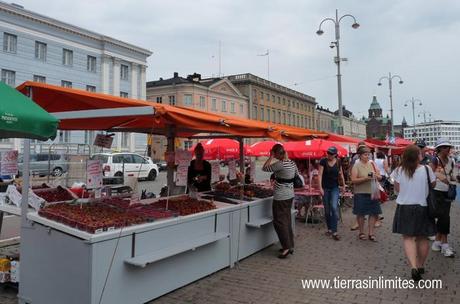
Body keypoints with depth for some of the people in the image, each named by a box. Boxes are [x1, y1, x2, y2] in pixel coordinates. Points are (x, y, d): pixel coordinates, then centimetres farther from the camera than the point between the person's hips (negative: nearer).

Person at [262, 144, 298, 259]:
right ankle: (291, 245, 21)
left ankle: (287, 247, 0)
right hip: (290, 195, 9)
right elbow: (297, 174, 18)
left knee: (279, 221, -1)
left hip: (281, 197, -9)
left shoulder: (280, 164, -20)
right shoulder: (292, 163, 6)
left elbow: (264, 168, -13)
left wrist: (271, 157, -7)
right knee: (287, 220, 15)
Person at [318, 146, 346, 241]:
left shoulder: (338, 162, 1)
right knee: (327, 209, 7)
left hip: (334, 188, 0)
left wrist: (344, 186, 14)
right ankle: (329, 229, 24)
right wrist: (320, 187, -14)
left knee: (334, 207, -15)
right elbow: (320, 174, -8)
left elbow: (341, 175, 12)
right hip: (325, 188, 0)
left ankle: (334, 232, -12)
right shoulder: (323, 161, -5)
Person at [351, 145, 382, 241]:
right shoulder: (356, 165, -5)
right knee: (361, 213, 4)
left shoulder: (372, 164, 8)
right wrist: (365, 178, -22)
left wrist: (376, 176, -12)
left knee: (374, 213, 4)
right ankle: (361, 232, 20)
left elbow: (379, 177, 11)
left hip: (372, 192, 4)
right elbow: (353, 180, -13)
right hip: (360, 193, -4)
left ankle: (371, 233, 14)